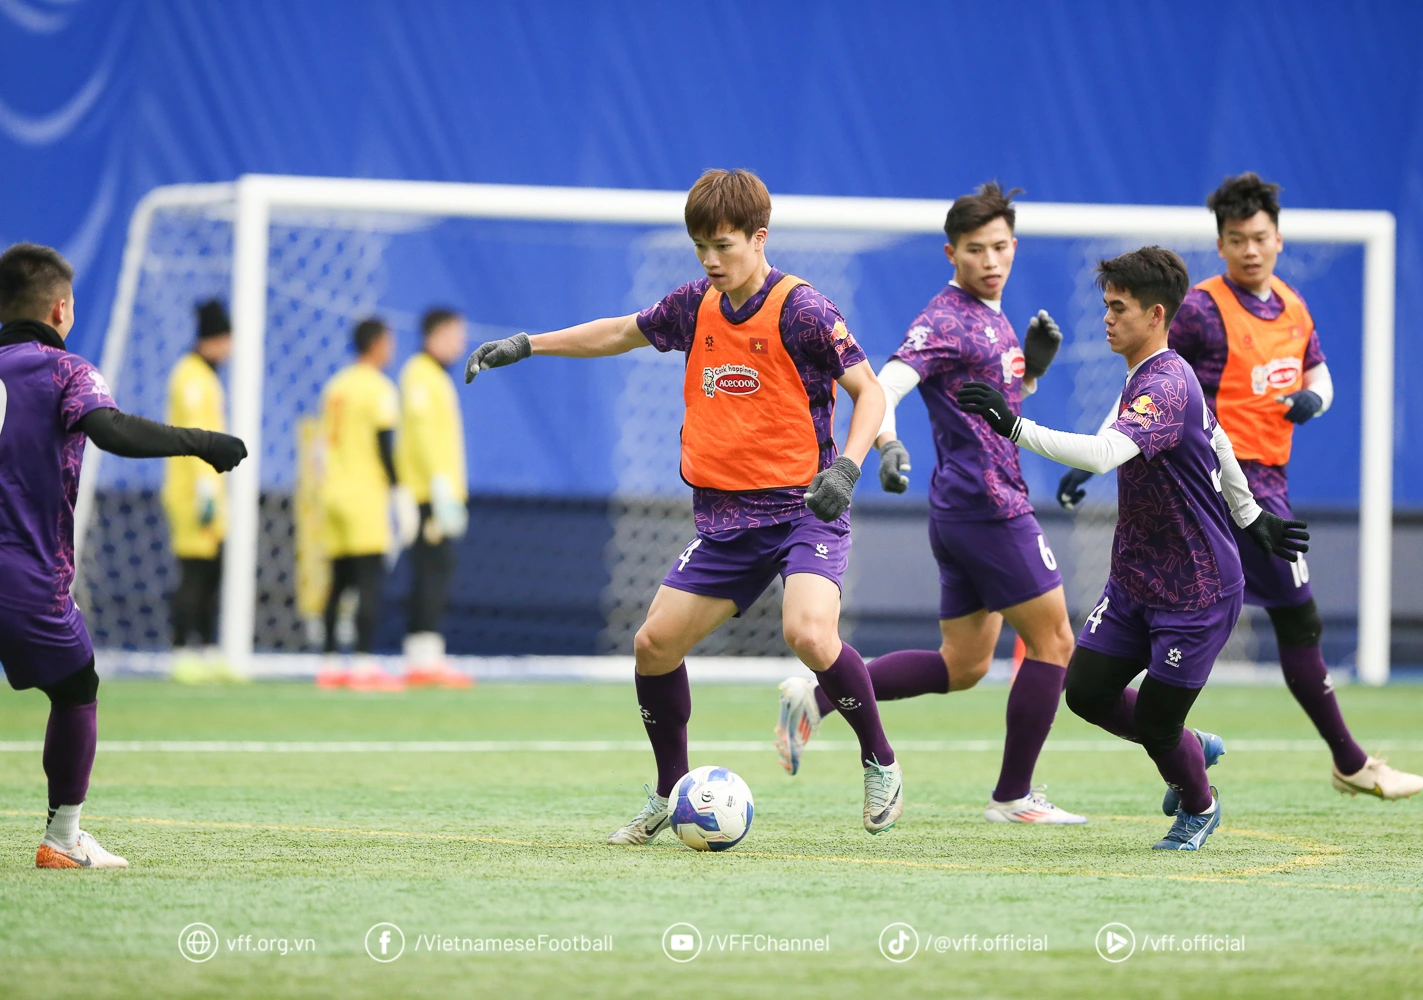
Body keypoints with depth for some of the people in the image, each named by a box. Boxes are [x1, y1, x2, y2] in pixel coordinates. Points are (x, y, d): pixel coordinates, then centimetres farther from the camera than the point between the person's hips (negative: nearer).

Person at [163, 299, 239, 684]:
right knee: (194, 571, -10)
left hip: (209, 490, 10)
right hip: (192, 490, -10)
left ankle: (210, 653, 14)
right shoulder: (191, 376, -12)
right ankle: (181, 655, -8)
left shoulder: (207, 376, 19)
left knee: (213, 573, 10)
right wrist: (205, 487, -25)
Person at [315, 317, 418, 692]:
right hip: (367, 492, -8)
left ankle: (329, 663, 10)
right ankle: (364, 664, -17)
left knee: (340, 580, 10)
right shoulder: (379, 388, -8)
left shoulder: (335, 386, 15)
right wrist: (400, 494, -9)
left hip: (334, 492, 8)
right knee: (371, 577, -10)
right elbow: (384, 446, -12)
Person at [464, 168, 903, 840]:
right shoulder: (697, 306, 7)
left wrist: (846, 466, -26)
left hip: (802, 508, -6)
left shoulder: (800, 310, -12)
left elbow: (869, 391, -10)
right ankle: (670, 793, 20)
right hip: (725, 517, 6)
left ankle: (881, 764, -7)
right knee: (655, 642, 0)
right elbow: (623, 333, 24)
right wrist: (525, 346, 24)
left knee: (808, 633, -29)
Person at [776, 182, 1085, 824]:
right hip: (989, 506, -10)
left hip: (960, 510, 10)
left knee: (962, 665, 13)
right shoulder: (947, 319, -13)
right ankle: (1013, 796, 5)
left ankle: (817, 700, 7)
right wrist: (887, 445, -47)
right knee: (1053, 640, -1)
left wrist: (1033, 364, 8)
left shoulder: (992, 316, 16)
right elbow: (884, 387, -27)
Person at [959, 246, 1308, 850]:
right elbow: (1215, 440, 23)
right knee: (1086, 691, 2)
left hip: (1197, 593, -9)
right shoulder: (1149, 377, 8)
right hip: (1134, 580, 9)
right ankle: (1190, 749, 28)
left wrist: (1015, 426, -48)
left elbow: (1104, 453, -42)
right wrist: (1250, 516, 35)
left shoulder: (1166, 387, -24)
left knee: (1154, 722, -1)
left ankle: (1199, 807, 30)